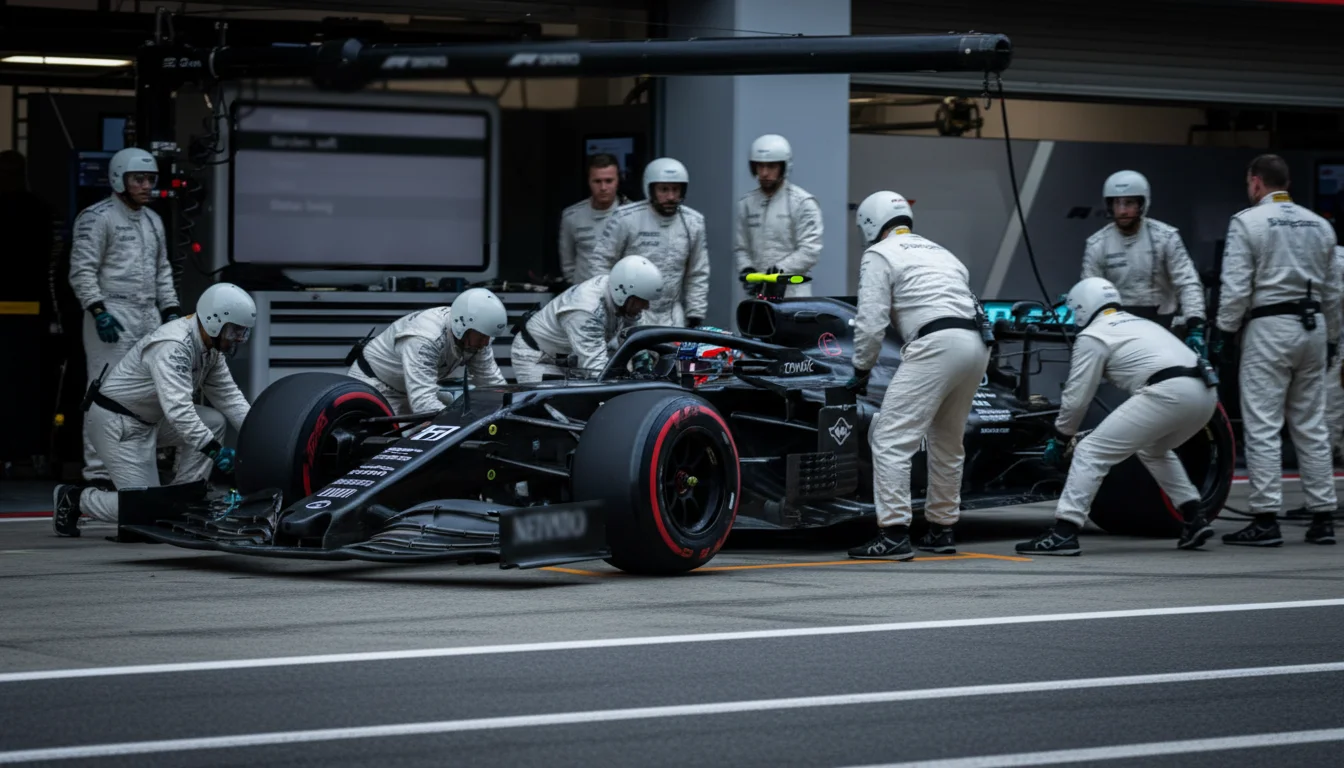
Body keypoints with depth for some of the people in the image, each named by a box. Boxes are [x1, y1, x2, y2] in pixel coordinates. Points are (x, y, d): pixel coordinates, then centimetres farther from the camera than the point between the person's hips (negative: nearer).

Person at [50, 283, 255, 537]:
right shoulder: (173, 346, -29)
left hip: (149, 418, 9)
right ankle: (74, 499, 7)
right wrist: (214, 450, -42)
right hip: (116, 422, -9)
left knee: (213, 422, -5)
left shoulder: (210, 347, 0)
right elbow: (177, 410, -39)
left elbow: (229, 396, 2)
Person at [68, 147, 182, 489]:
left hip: (149, 316, 8)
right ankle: (99, 471, -10)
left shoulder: (153, 221, 20)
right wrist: (98, 310, -18)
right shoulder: (98, 218, -6)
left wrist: (171, 309, 17)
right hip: (113, 315, -8)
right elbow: (82, 270, -11)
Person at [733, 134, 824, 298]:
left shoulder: (802, 203, -4)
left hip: (792, 295, -5)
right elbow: (740, 247, 14)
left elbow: (810, 250, -11)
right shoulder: (747, 203, 11)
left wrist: (779, 270, -20)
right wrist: (746, 270, -7)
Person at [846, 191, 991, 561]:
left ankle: (893, 534, -13)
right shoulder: (941, 252, 29)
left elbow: (871, 322, -2)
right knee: (947, 443, 23)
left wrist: (861, 370, 11)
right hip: (977, 344, 8)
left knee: (890, 439, -6)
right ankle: (940, 530, 29)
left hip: (935, 346, -8)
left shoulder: (878, 255, 7)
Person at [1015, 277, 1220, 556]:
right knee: (1153, 449, 34)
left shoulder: (1092, 336, 9)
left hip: (1168, 394, -8)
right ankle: (1194, 521, 26)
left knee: (1091, 452, -2)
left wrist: (1060, 439, 24)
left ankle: (1063, 533, -10)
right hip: (1205, 391, 8)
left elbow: (1076, 397, 9)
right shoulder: (1139, 323, 33)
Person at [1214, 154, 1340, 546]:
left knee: (1263, 426, -4)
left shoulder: (1247, 221, -6)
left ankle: (1266, 520, -7)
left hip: (1269, 327, -6)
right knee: (1312, 425, 10)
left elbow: (1235, 287, -12)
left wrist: (1223, 332, -4)